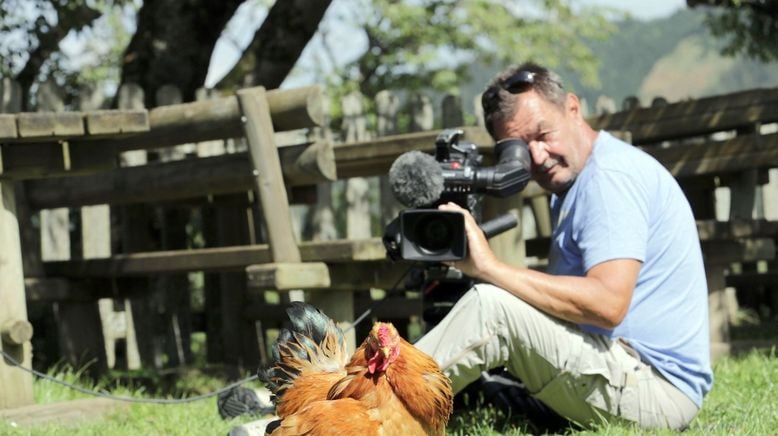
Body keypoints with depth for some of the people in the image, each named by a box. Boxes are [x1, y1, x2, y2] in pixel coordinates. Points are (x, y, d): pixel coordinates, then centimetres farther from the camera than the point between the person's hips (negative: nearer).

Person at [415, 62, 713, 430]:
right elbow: (562, 295, 14)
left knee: (492, 307, -20)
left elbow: (607, 303, -26)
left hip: (655, 384, -11)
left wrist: (489, 267, -24)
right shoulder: (573, 182, 19)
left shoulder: (611, 175, -14)